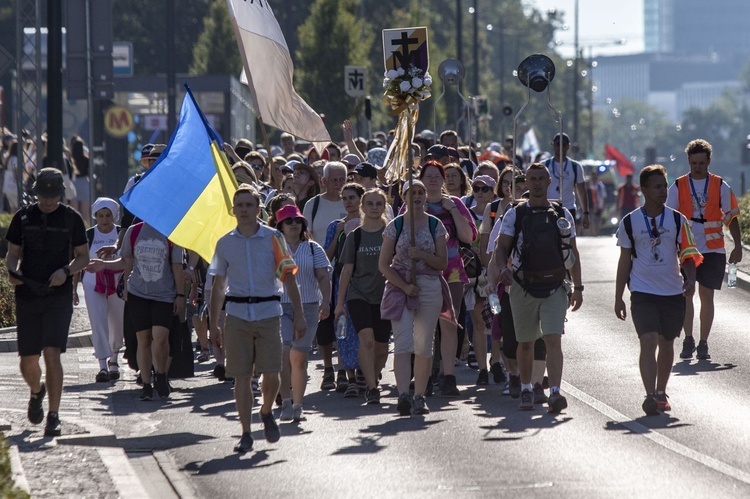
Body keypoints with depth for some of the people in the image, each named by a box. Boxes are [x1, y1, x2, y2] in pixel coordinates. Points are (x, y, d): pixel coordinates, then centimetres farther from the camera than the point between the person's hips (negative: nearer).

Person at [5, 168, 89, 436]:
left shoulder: (71, 218, 3)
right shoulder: (23, 217, 7)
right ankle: (36, 392, 38)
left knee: (52, 353, -15)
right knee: (28, 361, 4)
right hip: (27, 295, 2)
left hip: (58, 296, -2)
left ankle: (53, 415, -10)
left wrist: (66, 271, -11)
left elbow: (83, 256, 9)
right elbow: (12, 254, 14)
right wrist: (13, 271, -9)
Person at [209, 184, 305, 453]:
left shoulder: (273, 238, 2)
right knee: (241, 376, -1)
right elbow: (219, 285, 15)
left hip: (268, 312, -1)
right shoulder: (225, 243, 8)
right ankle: (246, 433, 6)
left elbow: (288, 277, 2)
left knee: (271, 373, -6)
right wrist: (213, 322, 12)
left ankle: (267, 412, 24)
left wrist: (299, 315, -4)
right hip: (237, 314, 1)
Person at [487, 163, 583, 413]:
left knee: (553, 340, -13)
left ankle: (555, 392, -22)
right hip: (523, 287, 0)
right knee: (525, 343, 9)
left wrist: (577, 287, 7)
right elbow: (501, 246, 1)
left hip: (554, 288, 0)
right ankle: (526, 391, 25)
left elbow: (572, 252, 11)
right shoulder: (515, 214, 3)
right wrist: (502, 269, -20)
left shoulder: (562, 215, 7)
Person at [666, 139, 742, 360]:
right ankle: (688, 340, 0)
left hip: (713, 250, 0)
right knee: (686, 292, -8)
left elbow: (731, 217, 7)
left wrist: (738, 247, 1)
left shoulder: (720, 186, 3)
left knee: (706, 296, 2)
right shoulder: (678, 186, 4)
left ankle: (703, 344, 8)